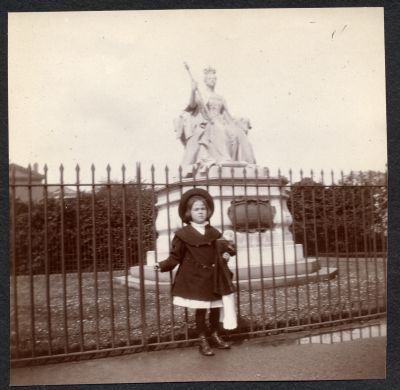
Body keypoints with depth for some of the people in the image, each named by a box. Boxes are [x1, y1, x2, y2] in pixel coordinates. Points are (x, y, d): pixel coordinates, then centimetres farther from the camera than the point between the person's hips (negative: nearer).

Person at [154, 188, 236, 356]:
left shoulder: (213, 232, 7)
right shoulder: (183, 234, -7)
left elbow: (225, 247, 20)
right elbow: (175, 256, -8)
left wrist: (228, 252, -1)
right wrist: (163, 265, -22)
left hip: (214, 276, 5)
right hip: (195, 278, -5)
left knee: (216, 308, 13)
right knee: (201, 309, 1)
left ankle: (215, 336, 32)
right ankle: (203, 341, 16)